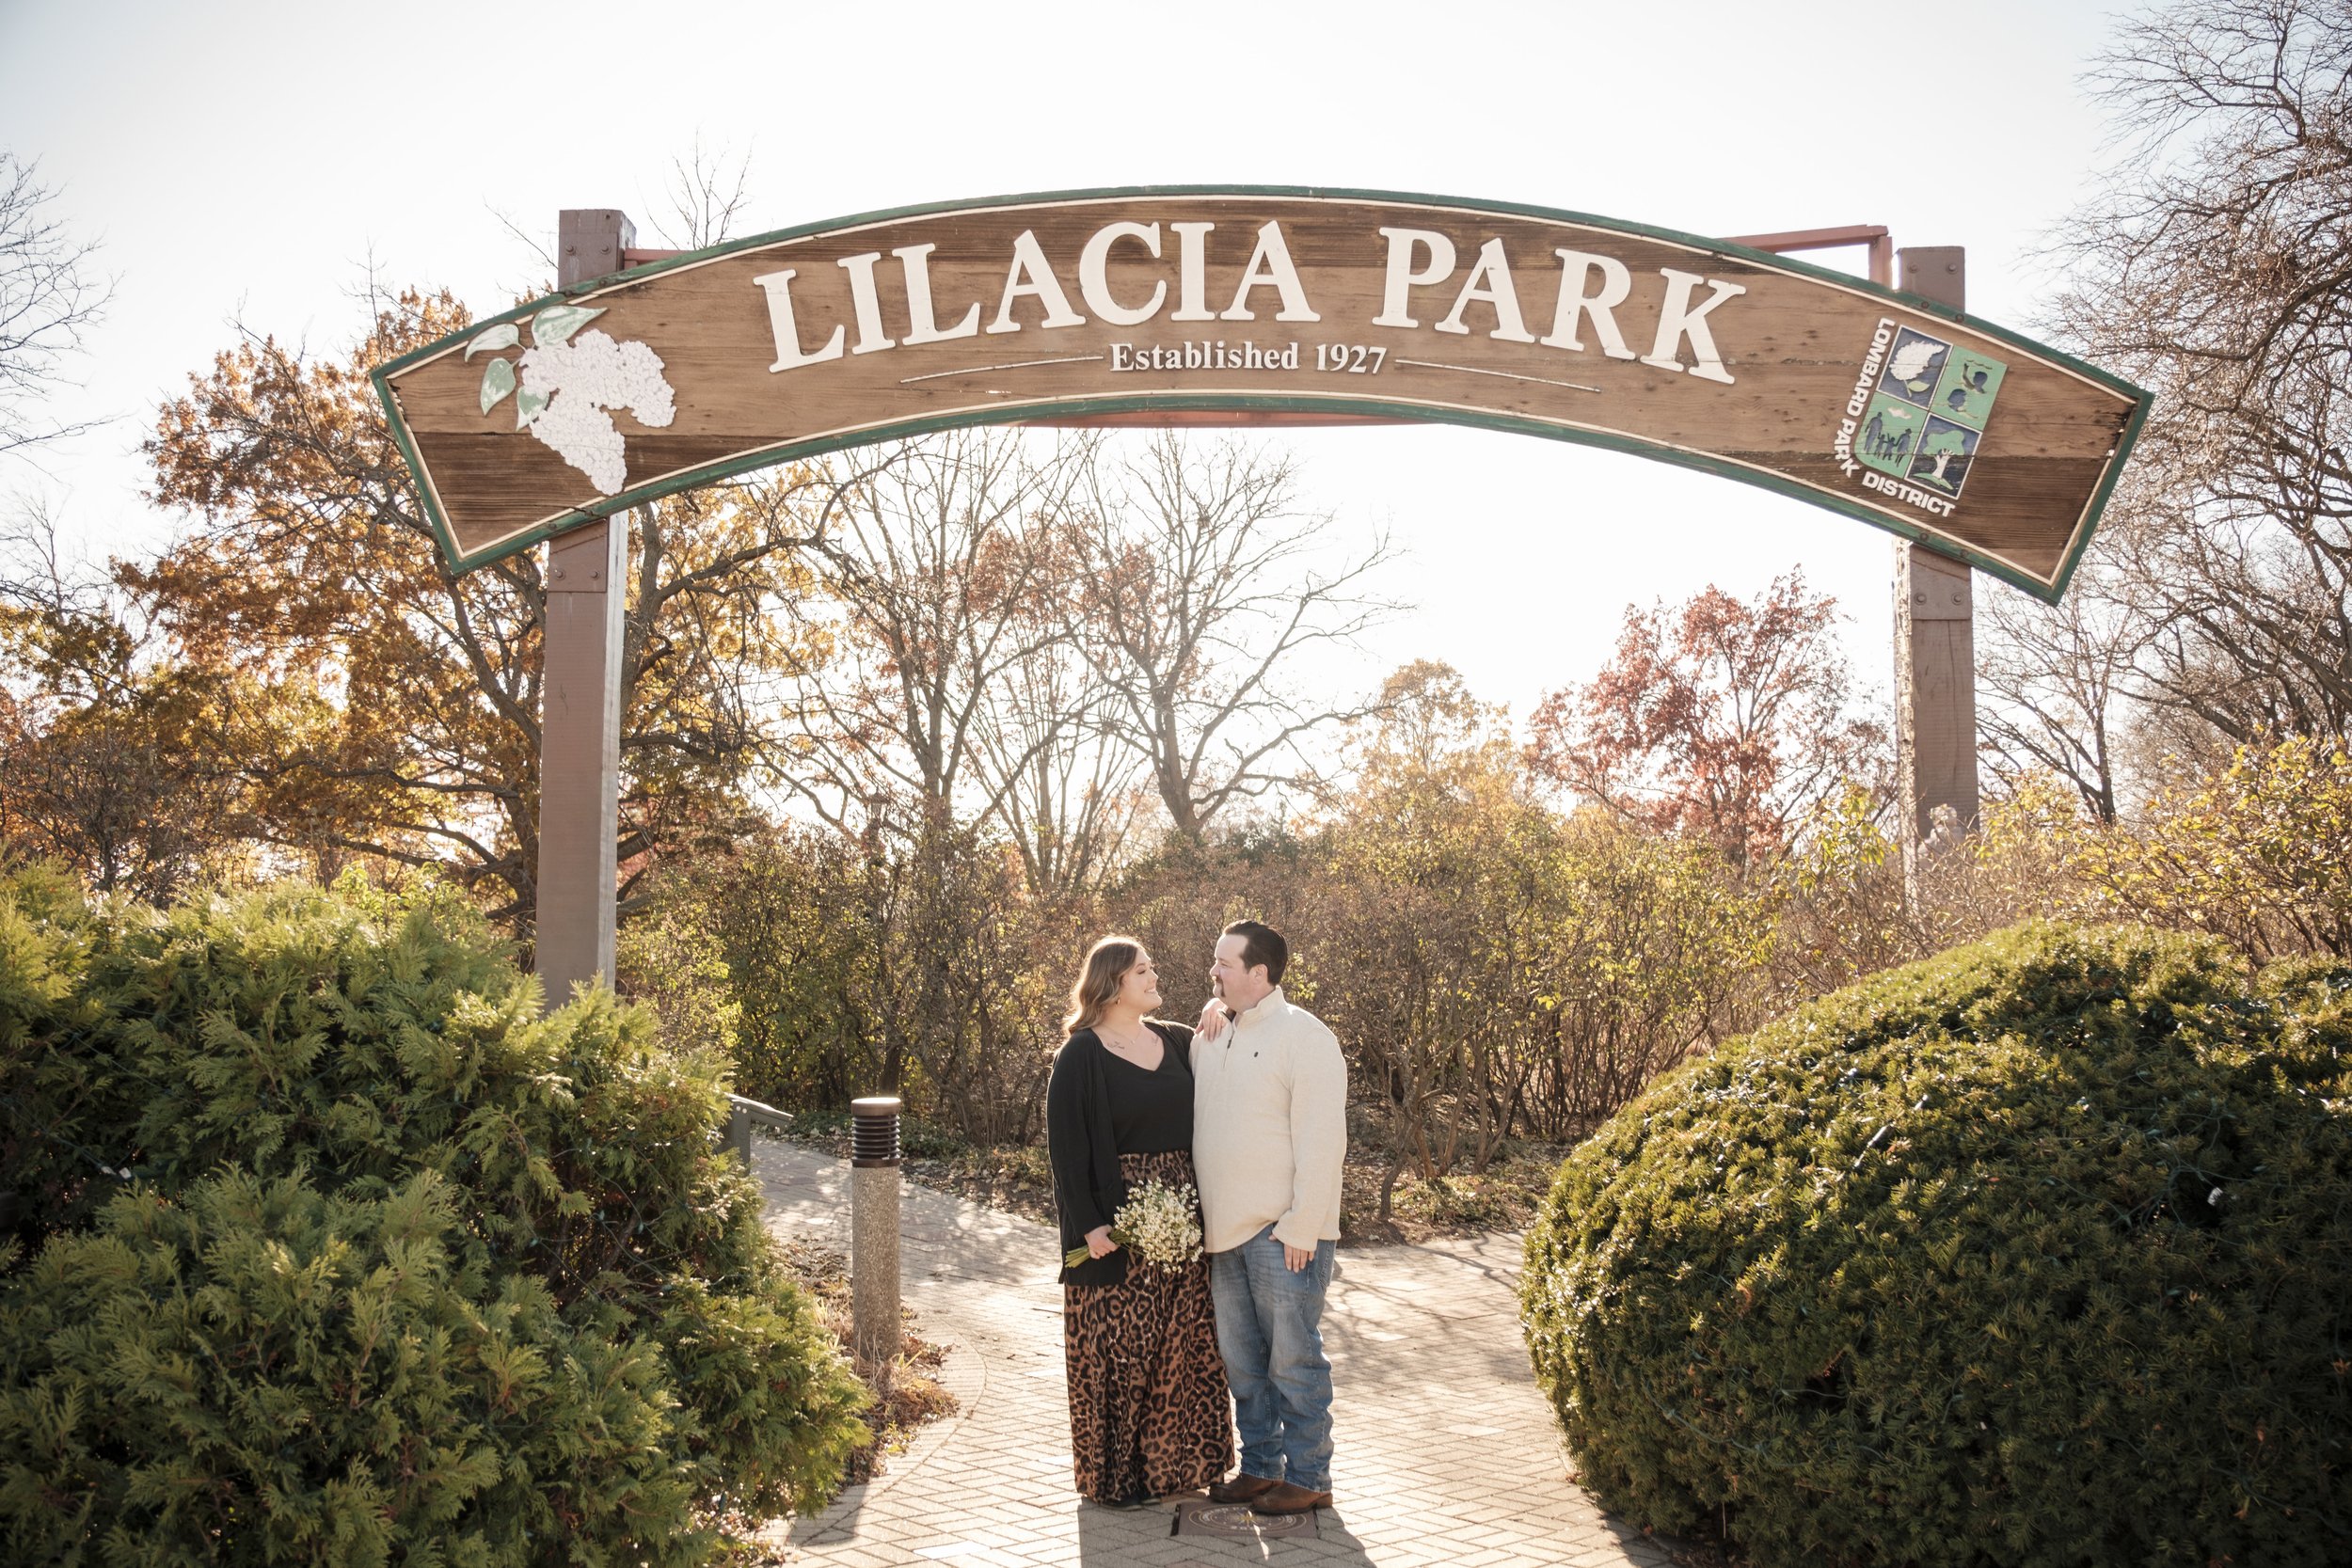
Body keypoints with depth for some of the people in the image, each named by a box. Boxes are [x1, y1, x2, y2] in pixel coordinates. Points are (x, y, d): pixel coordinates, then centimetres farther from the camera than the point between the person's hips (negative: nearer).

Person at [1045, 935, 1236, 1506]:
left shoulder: (1177, 1041, 10)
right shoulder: (1080, 1056, -7)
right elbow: (1066, 1145, -10)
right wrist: (1088, 1224, -16)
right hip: (1119, 1219, -6)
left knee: (1183, 1341, 11)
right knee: (1119, 1344, 0)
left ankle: (1175, 1458, 25)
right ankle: (1115, 1470, 14)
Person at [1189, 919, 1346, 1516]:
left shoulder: (1303, 1036, -12)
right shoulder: (1210, 1036, 11)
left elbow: (1321, 1141, -16)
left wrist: (1301, 1227, -19)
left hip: (1283, 1235, -7)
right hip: (1224, 1231, 8)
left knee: (1293, 1360, 1)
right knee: (1241, 1360, 15)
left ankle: (1308, 1478, 13)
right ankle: (1260, 1466, 28)